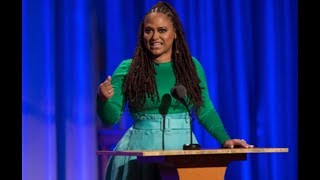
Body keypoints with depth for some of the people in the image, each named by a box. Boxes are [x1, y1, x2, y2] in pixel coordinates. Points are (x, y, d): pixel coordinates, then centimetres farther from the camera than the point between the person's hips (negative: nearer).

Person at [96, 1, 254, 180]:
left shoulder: (191, 66, 5)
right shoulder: (128, 69, 0)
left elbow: (205, 111, 11)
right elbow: (111, 117, -3)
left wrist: (225, 139, -2)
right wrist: (103, 99, -23)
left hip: (183, 147, 1)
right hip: (140, 149, -1)